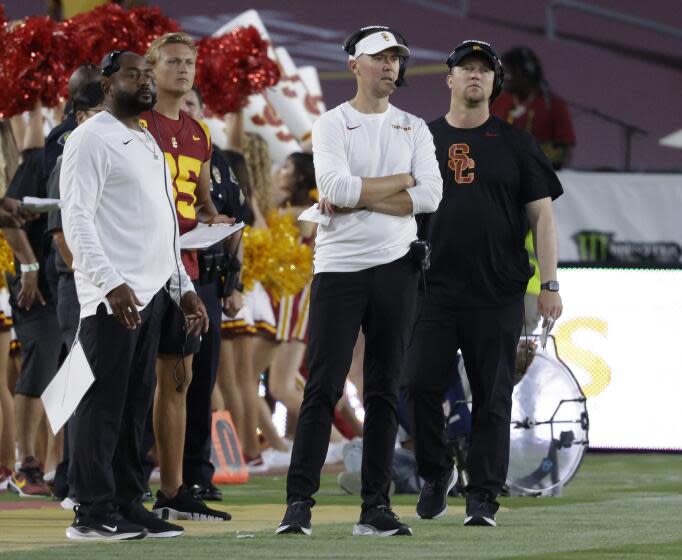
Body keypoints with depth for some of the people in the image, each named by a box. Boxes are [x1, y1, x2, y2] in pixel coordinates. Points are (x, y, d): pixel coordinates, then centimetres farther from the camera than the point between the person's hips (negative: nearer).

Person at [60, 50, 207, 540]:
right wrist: (111, 282, -25)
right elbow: (77, 219, -15)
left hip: (152, 294, 8)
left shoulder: (149, 144, 21)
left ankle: (129, 506, 12)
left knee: (135, 407, 9)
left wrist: (184, 288, 19)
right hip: (111, 296, -8)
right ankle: (93, 513, -7)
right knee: (103, 404, -8)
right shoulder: (92, 140, -6)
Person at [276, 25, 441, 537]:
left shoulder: (413, 129, 11)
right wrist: (401, 180, -8)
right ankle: (299, 502, -6)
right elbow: (338, 187, -17)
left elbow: (429, 196, -4)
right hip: (339, 267, -3)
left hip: (396, 267, 4)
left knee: (385, 390, 4)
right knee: (323, 388, -7)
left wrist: (359, 198, -11)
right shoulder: (331, 126, 0)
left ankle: (376, 507, 6)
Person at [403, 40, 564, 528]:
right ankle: (436, 473, 14)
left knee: (492, 396, 0)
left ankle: (483, 496, 5)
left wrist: (550, 284, -2)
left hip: (498, 295, -1)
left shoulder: (515, 144, 9)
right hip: (435, 290, 1)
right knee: (420, 385, -6)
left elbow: (541, 213, 6)